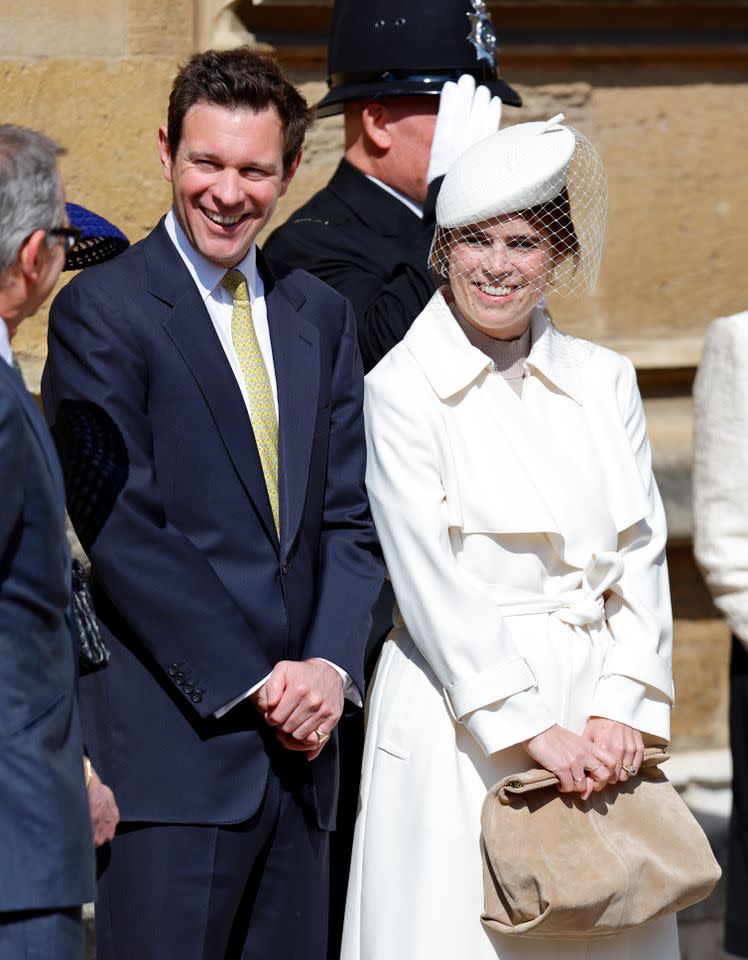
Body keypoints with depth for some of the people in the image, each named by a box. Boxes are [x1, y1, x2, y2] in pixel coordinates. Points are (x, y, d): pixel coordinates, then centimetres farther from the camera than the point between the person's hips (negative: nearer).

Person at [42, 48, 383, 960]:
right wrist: (254, 683, -13)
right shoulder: (100, 310, -5)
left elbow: (348, 516, 13)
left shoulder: (319, 316, 15)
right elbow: (120, 530, -11)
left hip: (297, 746, 6)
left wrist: (331, 666, -4)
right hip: (170, 743, -6)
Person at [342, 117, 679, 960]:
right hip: (462, 722, -4)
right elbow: (434, 582, -9)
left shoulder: (604, 382, 10)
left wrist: (619, 710, -5)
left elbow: (641, 559, 8)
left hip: (596, 716, 4)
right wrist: (530, 729, -13)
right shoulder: (400, 389, -4)